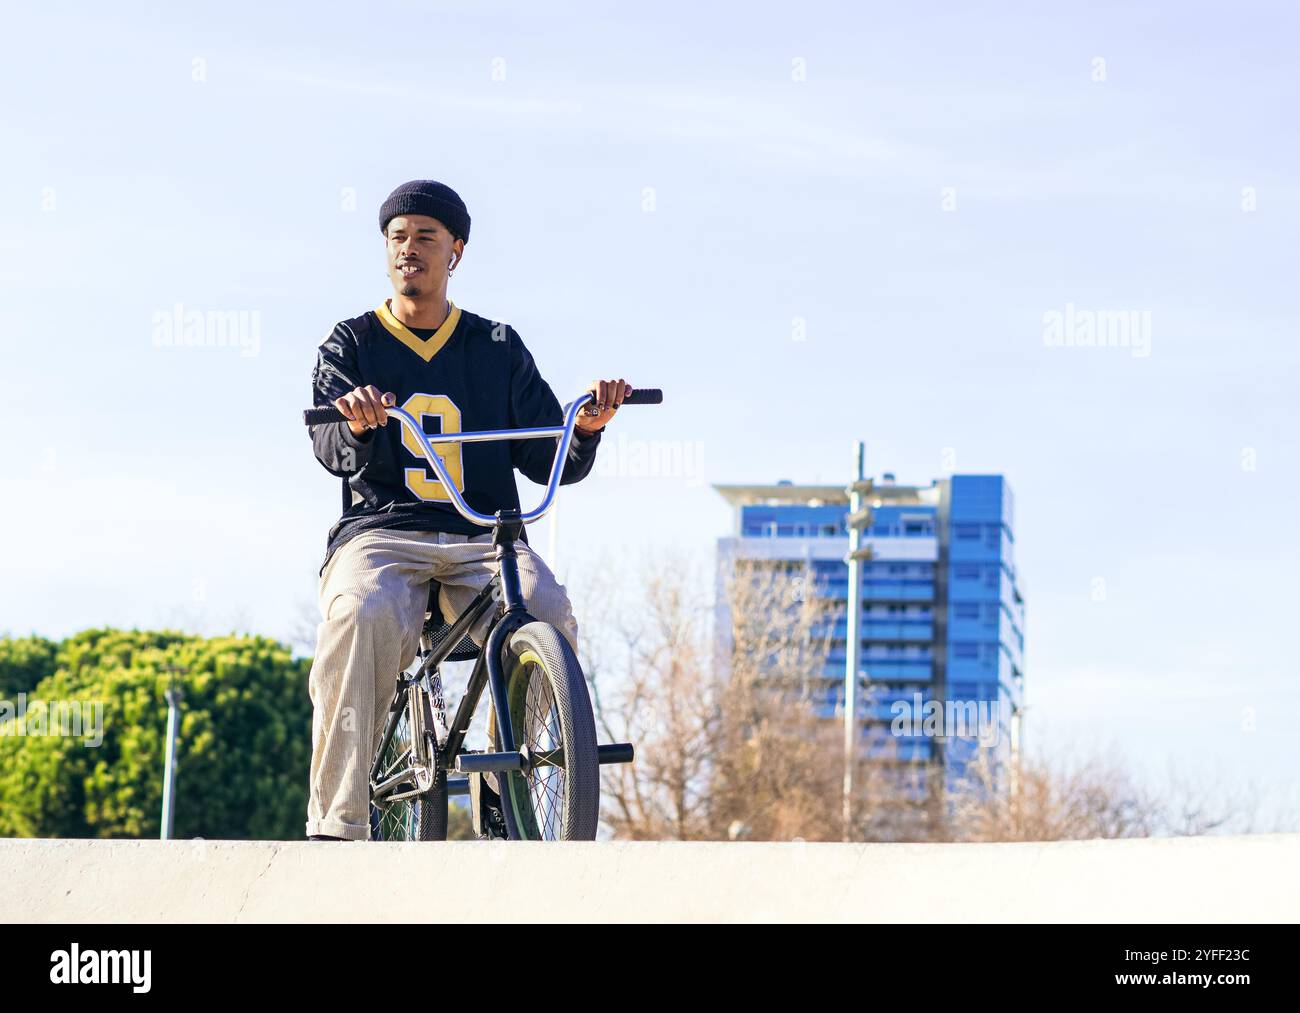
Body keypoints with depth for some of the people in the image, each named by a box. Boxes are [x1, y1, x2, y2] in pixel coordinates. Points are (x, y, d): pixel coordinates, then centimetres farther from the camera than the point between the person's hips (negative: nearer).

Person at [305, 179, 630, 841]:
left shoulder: (498, 348, 17)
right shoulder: (352, 345, 13)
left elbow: (550, 462, 11)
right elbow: (332, 450, -5)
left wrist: (588, 429, -11)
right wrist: (358, 426, -29)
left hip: (483, 538, 1)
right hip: (381, 532, -1)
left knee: (546, 619, -31)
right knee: (363, 618, -36)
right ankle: (336, 824, -31)